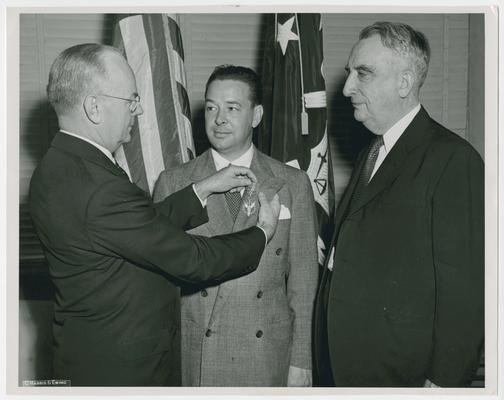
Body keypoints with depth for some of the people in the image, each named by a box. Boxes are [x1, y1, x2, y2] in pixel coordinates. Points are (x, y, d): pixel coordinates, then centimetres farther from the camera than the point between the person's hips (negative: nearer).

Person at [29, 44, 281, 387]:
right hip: (122, 369, -9)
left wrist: (204, 189, 6)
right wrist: (263, 232, -8)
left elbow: (148, 225, 6)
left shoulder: (57, 167, 1)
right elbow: (192, 259, -23)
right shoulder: (100, 188, -29)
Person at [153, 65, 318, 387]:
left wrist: (301, 361, 0)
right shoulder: (173, 184, 1)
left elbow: (303, 279, 1)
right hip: (194, 360, 0)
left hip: (268, 360, 0)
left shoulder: (293, 184, 0)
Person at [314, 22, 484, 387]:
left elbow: (464, 287, -18)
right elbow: (351, 264, 10)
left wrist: (443, 381, -17)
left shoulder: (453, 159, -15)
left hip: (403, 372, -7)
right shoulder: (369, 157, 11)